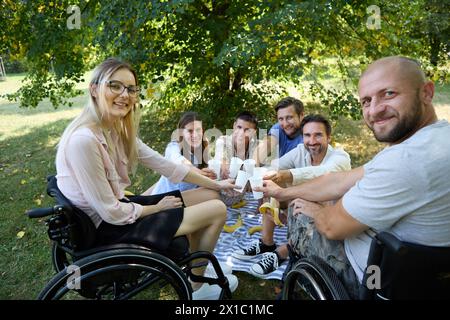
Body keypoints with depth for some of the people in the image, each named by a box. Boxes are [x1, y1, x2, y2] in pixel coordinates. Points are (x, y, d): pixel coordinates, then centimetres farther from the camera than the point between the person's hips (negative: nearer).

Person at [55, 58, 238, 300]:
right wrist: (158, 207, -7)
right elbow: (111, 213, -24)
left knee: (210, 196, 10)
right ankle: (196, 288, 20)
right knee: (217, 210, -6)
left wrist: (215, 184, 8)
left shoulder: (119, 130, -1)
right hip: (106, 228, -8)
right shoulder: (84, 140, -28)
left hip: (118, 209, 9)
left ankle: (195, 269, 31)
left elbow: (164, 165, 4)